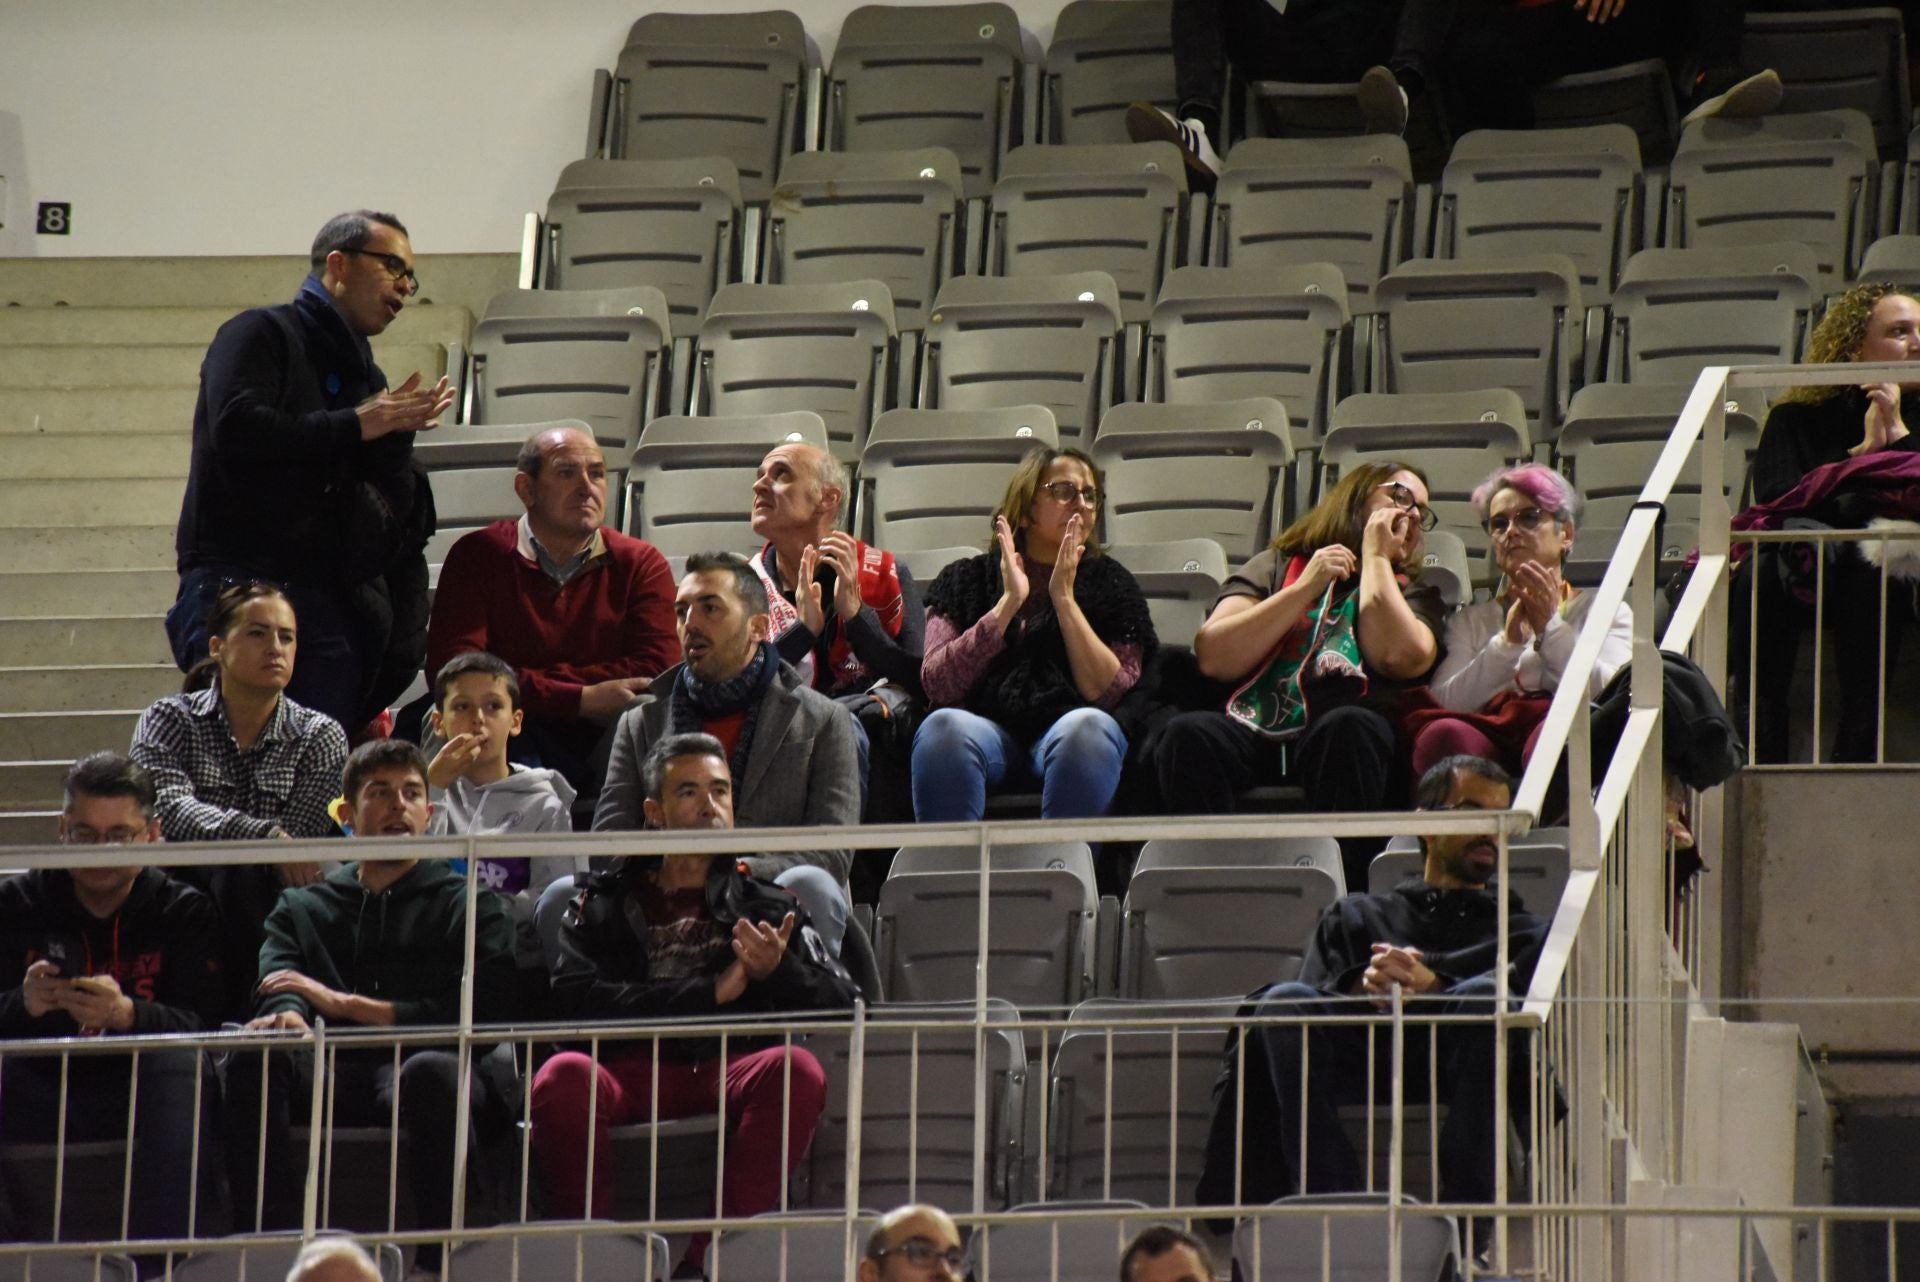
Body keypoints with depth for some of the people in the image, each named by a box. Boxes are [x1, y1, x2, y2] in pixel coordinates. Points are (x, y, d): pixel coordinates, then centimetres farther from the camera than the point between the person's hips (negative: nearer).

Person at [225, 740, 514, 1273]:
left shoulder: (469, 905, 21)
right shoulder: (303, 909, 29)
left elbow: (474, 1010, 4)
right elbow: (281, 986, 8)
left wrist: (343, 1003, -1)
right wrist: (288, 1015, -19)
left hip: (422, 1063, -2)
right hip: (331, 1075, 2)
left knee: (430, 1072, -39)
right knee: (255, 1057, -31)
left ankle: (434, 1261, -37)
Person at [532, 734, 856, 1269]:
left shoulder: (767, 902, 23)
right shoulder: (603, 903, 20)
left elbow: (841, 1003, 12)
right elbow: (578, 999, 0)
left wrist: (778, 973, -10)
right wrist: (712, 992, -6)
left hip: (732, 1066, 1)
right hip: (636, 1070, -1)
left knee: (796, 1069, -33)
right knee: (562, 1078, -34)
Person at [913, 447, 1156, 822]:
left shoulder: (1110, 584, 18)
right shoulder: (967, 579, 18)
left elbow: (1111, 694, 2)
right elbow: (938, 685, 1)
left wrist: (1065, 599, -1)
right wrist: (1009, 603, -3)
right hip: (987, 725, 0)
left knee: (1087, 727, -35)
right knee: (944, 727, -34)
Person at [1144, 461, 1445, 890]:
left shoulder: (1414, 594, 26)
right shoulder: (1276, 567, 26)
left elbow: (1400, 657, -1)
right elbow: (1214, 657, 7)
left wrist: (1375, 557, 11)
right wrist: (1306, 588, 7)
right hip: (1255, 729, 1)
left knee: (1349, 728, -37)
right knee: (1187, 735, -32)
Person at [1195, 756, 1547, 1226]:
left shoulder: (1524, 932, 33)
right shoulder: (1356, 916, 35)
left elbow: (1527, 995, 7)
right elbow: (1317, 996, 15)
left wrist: (1430, 988, -12)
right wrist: (1362, 989, -11)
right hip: (1364, 1060, 1)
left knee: (1485, 995, -35)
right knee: (1284, 1003, -30)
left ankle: (1465, 1211, -42)